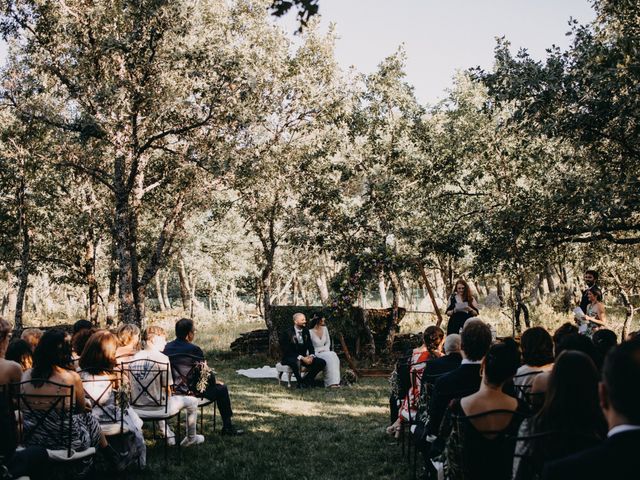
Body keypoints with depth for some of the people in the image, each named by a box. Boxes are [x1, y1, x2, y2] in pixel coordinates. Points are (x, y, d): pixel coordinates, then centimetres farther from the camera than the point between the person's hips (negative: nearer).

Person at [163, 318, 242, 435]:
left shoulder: (167, 347, -1)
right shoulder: (194, 349, -21)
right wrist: (215, 381, 7)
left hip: (172, 389, 8)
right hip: (191, 391, -8)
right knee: (221, 388, 14)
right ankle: (227, 427, 20)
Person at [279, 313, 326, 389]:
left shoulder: (306, 331, 7)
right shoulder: (287, 333, -12)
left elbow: (310, 346, 9)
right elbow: (287, 351, -18)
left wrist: (311, 356, -14)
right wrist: (301, 358, -27)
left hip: (304, 357, 6)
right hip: (290, 358, -6)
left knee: (322, 363, -13)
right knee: (296, 362, -42)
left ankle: (306, 380, 1)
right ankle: (300, 383, -16)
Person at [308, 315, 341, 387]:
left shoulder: (325, 329, 6)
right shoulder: (310, 332, -12)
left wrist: (325, 349, -3)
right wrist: (318, 351, -19)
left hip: (325, 352, 5)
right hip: (315, 354, -5)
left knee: (333, 355, -27)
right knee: (329, 357, -32)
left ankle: (335, 381, -30)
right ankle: (331, 382, -29)